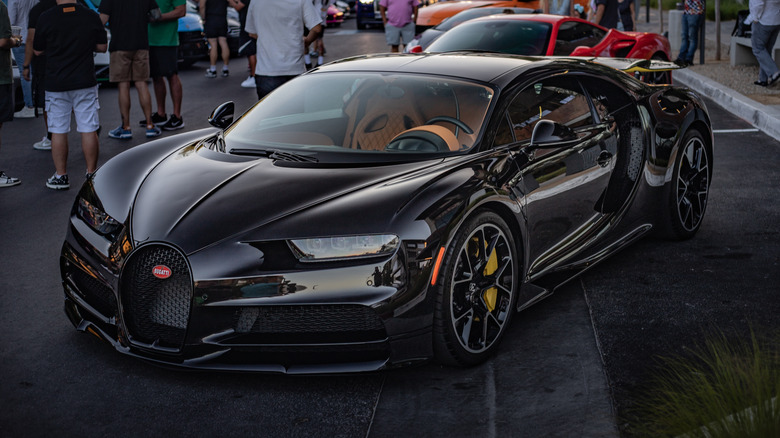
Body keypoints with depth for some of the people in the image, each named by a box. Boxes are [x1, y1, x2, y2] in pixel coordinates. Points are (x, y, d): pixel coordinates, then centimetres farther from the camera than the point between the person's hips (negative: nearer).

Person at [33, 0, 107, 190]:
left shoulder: (45, 18, -7)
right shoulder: (91, 16, -4)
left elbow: (37, 50, 3)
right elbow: (102, 46, 6)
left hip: (56, 84, -1)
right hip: (85, 82, 1)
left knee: (58, 132, 7)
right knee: (89, 130, 6)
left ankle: (61, 176, 12)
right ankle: (91, 174, 12)